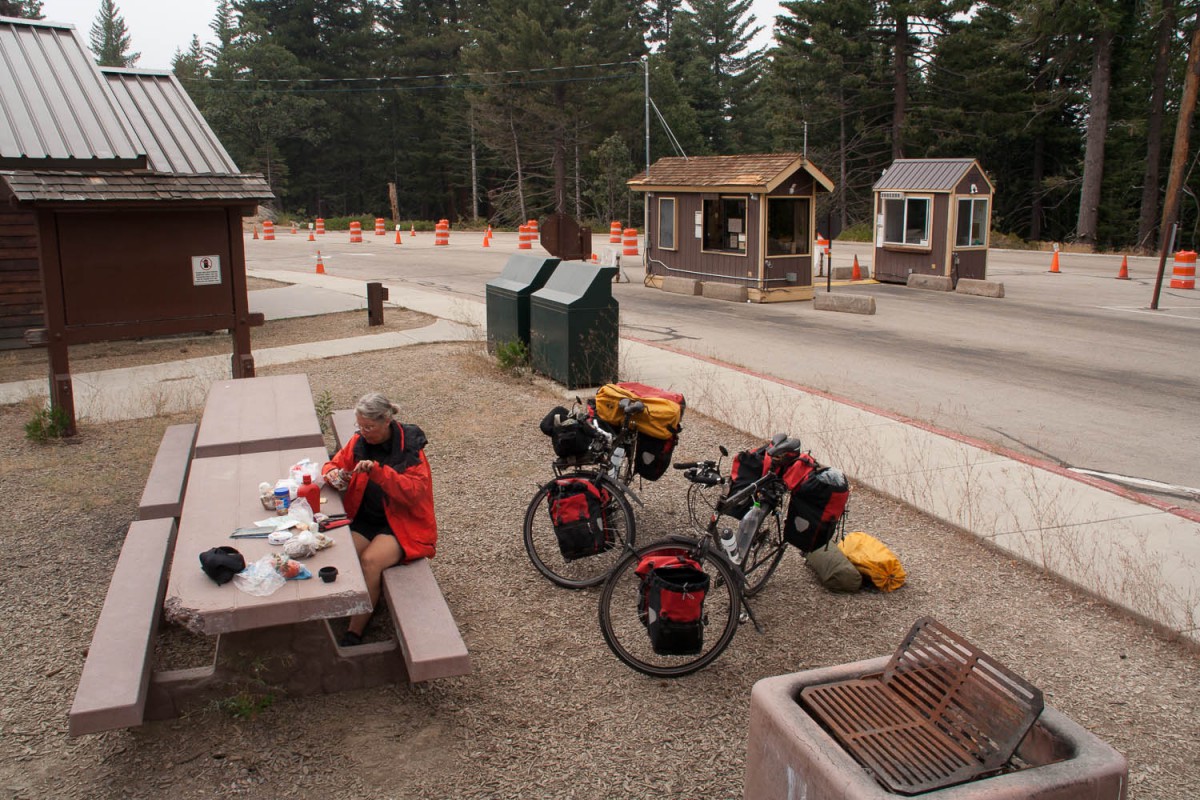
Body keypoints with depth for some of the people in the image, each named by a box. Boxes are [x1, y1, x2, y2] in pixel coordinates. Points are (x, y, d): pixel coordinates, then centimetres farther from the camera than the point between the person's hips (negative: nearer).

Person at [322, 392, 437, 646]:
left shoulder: (409, 447, -13)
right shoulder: (359, 442, 2)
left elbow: (415, 491, -23)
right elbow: (334, 463, 15)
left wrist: (378, 471, -34)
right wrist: (333, 475, -10)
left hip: (403, 523, -5)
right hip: (366, 520, 5)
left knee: (370, 561, -29)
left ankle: (354, 634, -20)